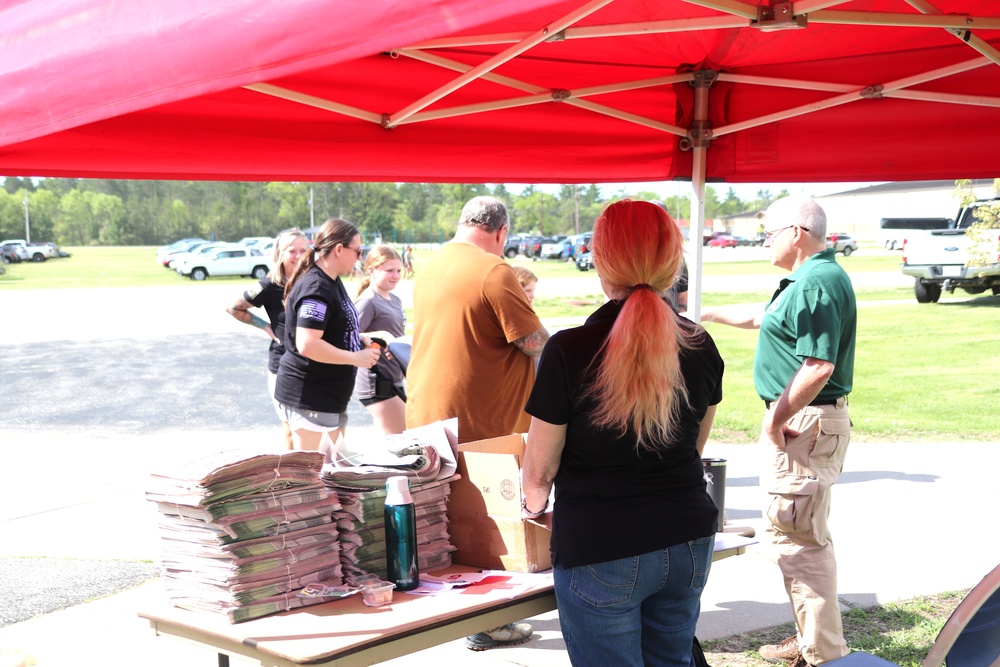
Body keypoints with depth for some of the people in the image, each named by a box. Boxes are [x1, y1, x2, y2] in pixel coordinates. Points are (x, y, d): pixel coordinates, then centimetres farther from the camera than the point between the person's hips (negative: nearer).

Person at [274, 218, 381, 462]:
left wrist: (358, 338, 8)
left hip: (331, 396, 10)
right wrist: (356, 358, -21)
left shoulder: (332, 281, 11)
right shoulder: (316, 289, -21)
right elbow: (307, 344, -30)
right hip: (308, 396, -10)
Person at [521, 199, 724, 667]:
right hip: (689, 543, 5)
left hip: (600, 552, -5)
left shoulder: (570, 351, -16)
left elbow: (540, 470, -7)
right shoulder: (700, 345, -1)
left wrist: (533, 505, 15)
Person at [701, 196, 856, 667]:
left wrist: (776, 419, -20)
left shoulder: (817, 283, -18)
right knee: (797, 533, 19)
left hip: (804, 423, -11)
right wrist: (708, 314, 39)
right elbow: (762, 318, 32)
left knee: (799, 538, -6)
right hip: (800, 421, 11)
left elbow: (819, 366, -26)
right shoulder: (810, 280, 15)